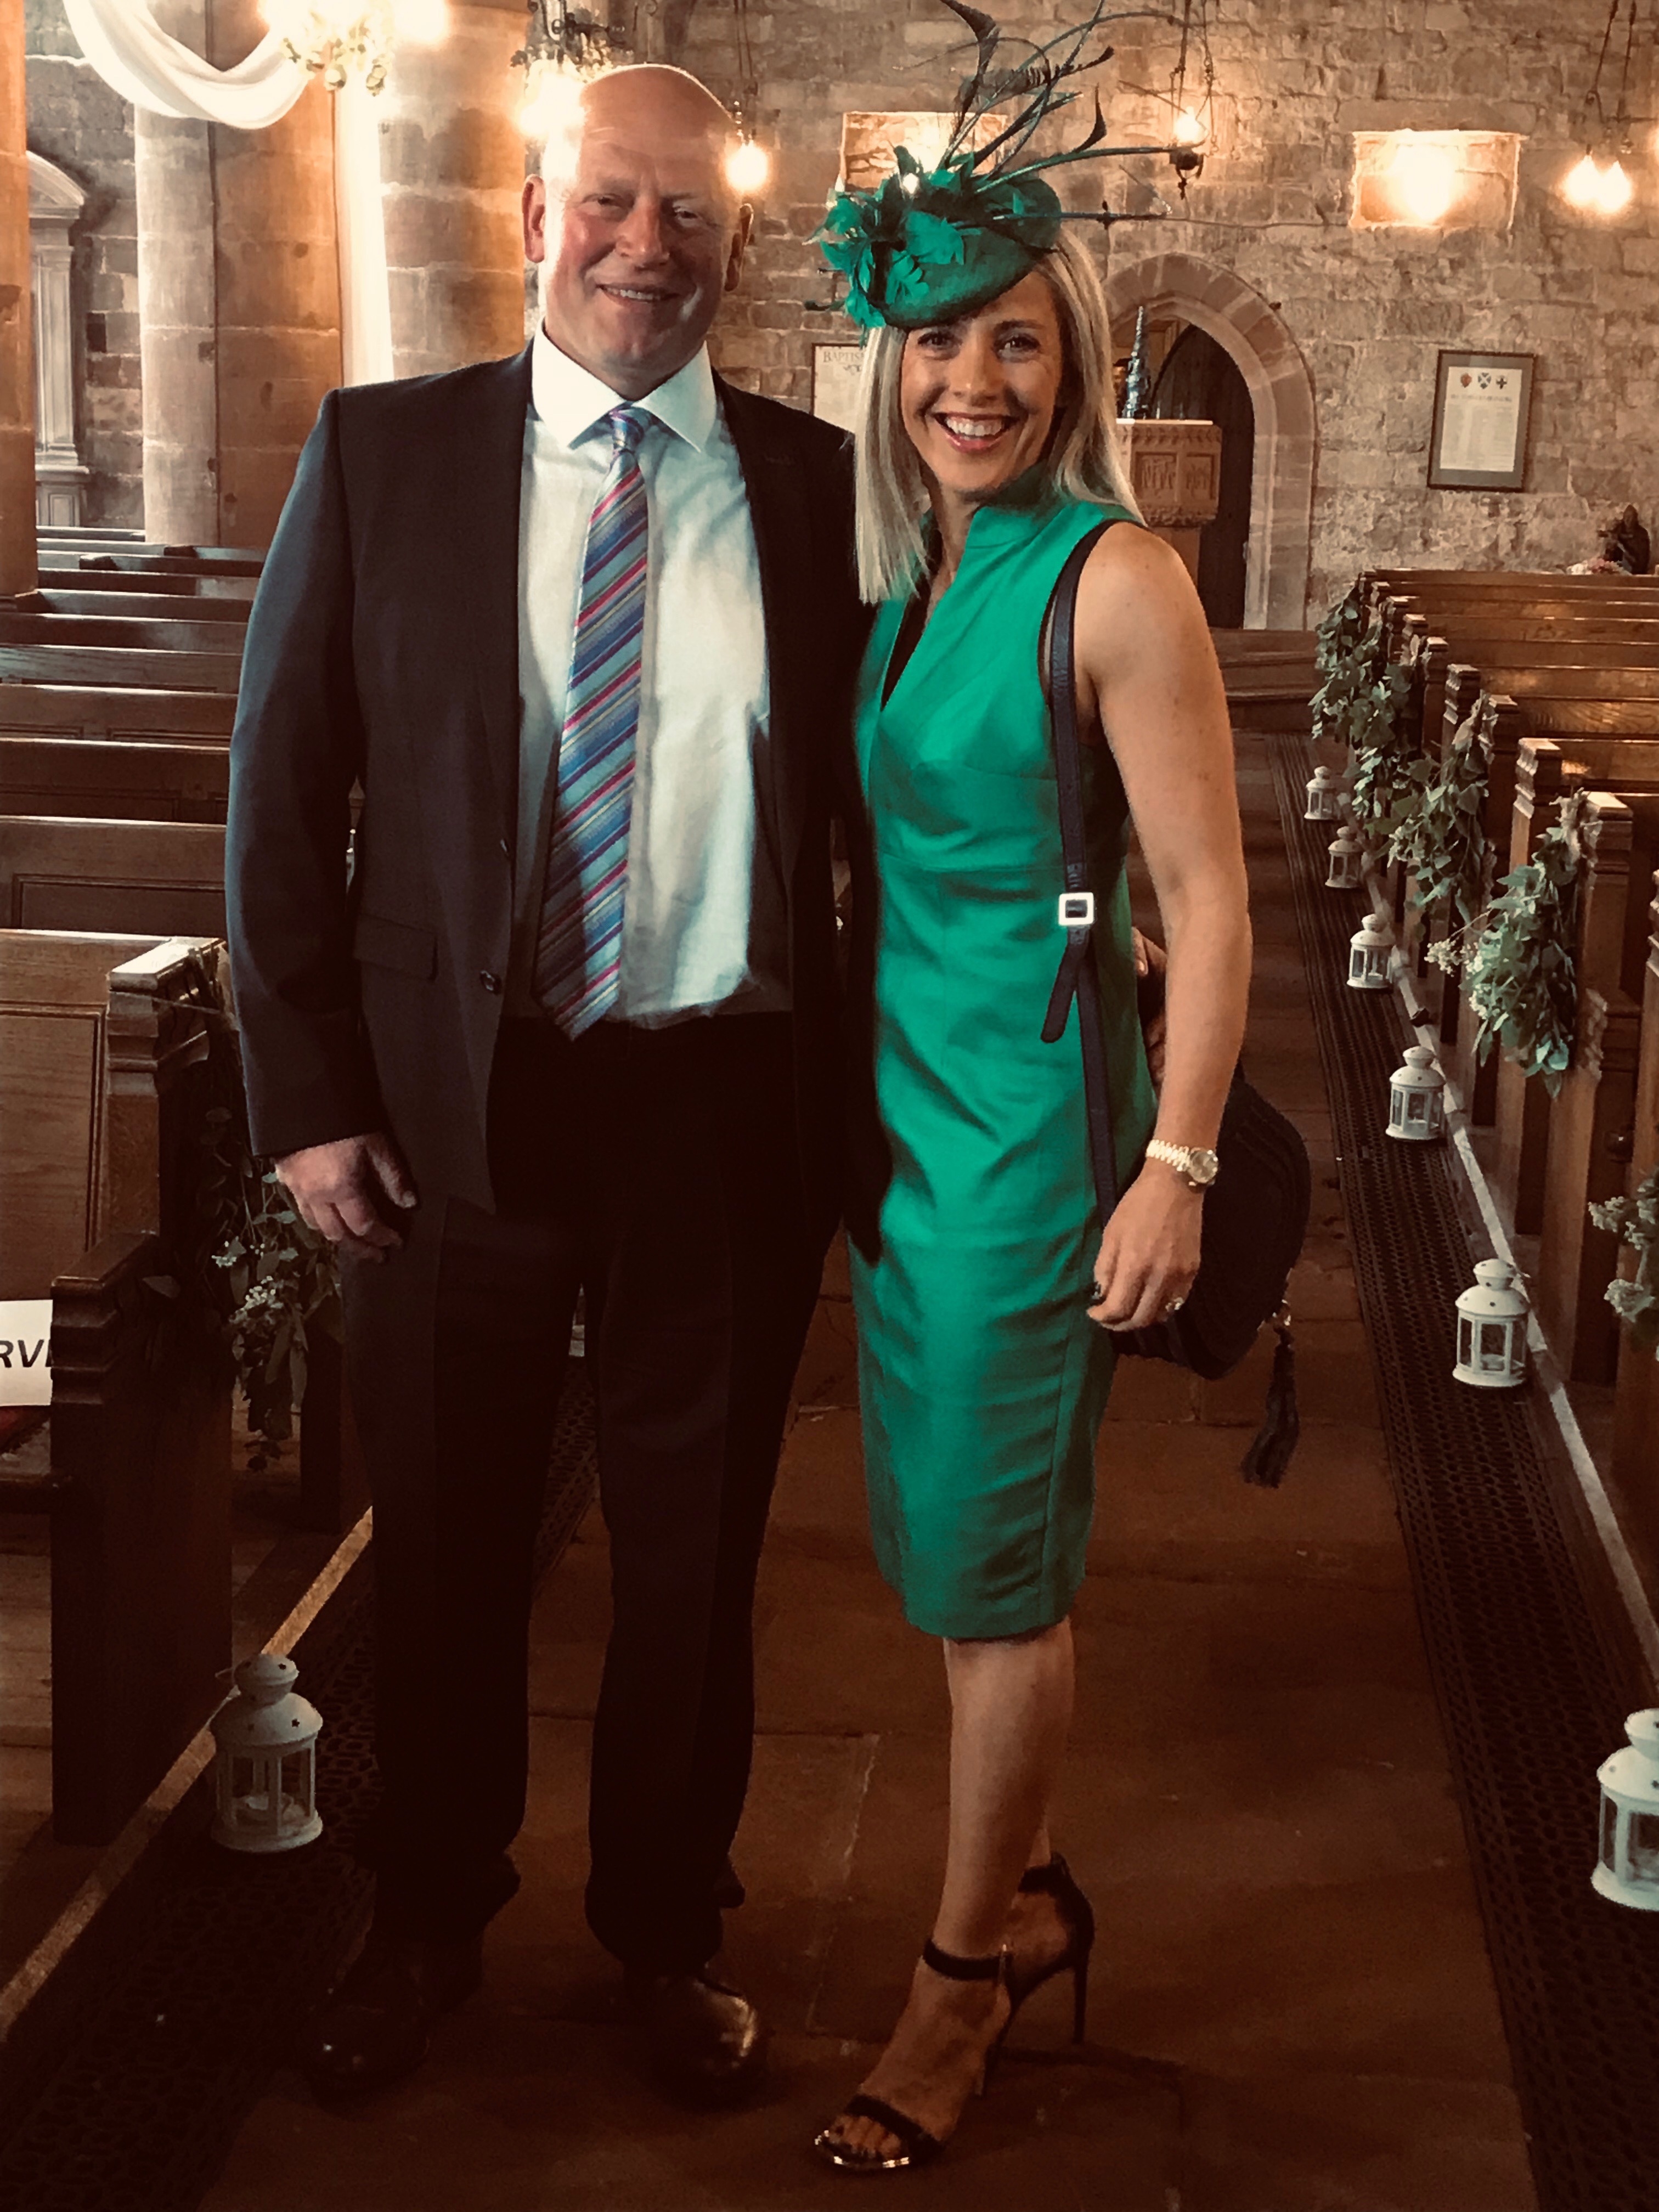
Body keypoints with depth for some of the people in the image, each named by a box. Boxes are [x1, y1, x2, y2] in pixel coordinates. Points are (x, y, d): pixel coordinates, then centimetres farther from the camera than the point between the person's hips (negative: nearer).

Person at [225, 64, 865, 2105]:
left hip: (727, 1107, 0)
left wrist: (852, 1098, -3)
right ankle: (428, 1921, 38)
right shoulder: (381, 455, 0)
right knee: (444, 1543, 15)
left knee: (695, 1547, 14)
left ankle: (667, 1929, 37)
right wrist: (307, 1095, -5)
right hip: (454, 1098, 0)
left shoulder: (818, 484, 1)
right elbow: (281, 791, 0)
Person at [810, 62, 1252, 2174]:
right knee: (953, 1545, 16)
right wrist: (850, 1107, 16)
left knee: (993, 1565, 3)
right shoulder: (905, 581, 9)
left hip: (1029, 1124, -7)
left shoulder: (1114, 577, -13)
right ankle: (1030, 1891, 35)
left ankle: (971, 1964, 21)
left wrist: (1177, 1166, -17)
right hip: (898, 1107, 7)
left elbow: (1206, 896, -14)